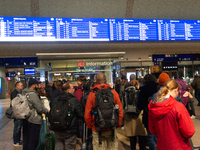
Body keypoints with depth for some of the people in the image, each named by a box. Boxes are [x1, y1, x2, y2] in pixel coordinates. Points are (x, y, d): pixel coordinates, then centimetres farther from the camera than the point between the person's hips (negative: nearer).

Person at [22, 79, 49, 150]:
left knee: (26, 138, 21)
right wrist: (47, 111, -7)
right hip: (34, 120, -9)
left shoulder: (24, 93, 7)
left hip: (25, 119, 9)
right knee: (33, 140, 4)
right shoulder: (33, 94, -21)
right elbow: (40, 108, -23)